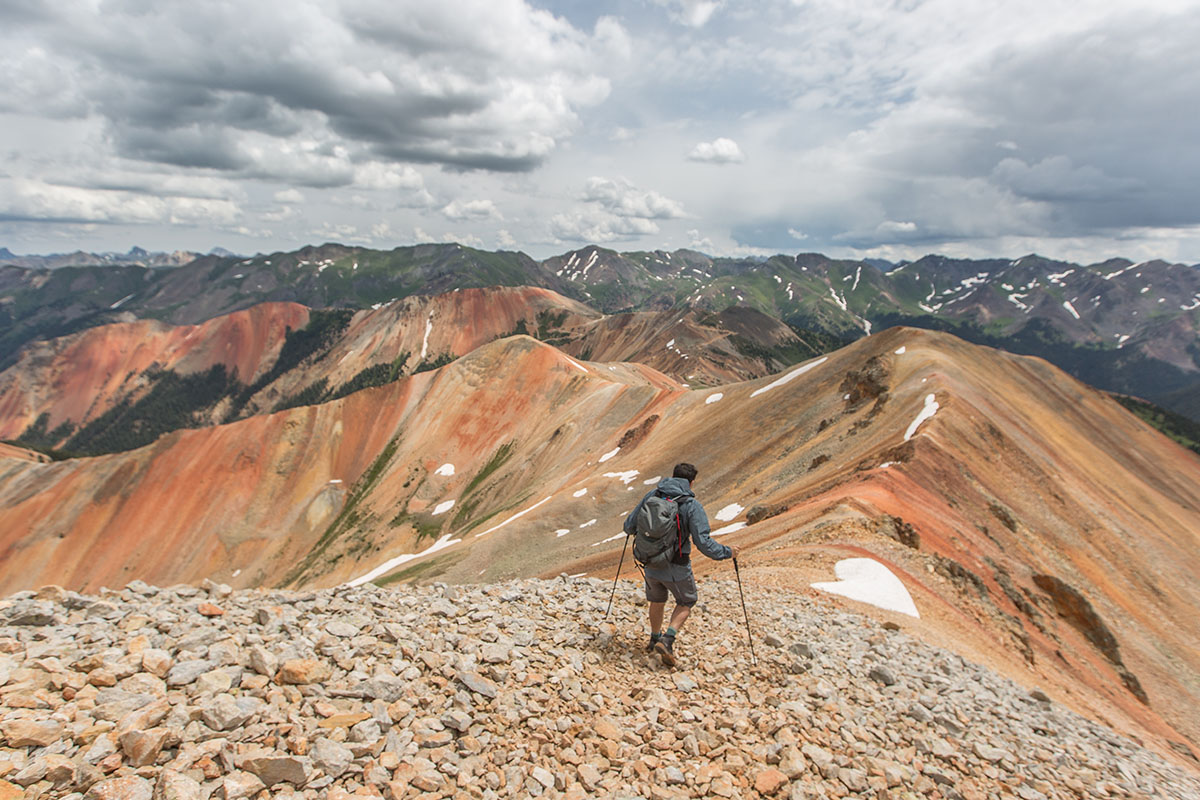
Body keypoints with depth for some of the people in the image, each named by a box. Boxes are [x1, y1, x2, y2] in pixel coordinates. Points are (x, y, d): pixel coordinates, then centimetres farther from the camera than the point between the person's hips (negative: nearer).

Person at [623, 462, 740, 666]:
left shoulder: (652, 495, -3)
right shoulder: (692, 505, -16)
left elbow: (630, 525, 3)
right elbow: (703, 542, -19)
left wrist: (630, 530, 27)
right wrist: (727, 552, -4)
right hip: (676, 568, -4)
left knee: (657, 601, 28)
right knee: (686, 602, 21)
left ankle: (655, 639, 44)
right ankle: (667, 640, 3)